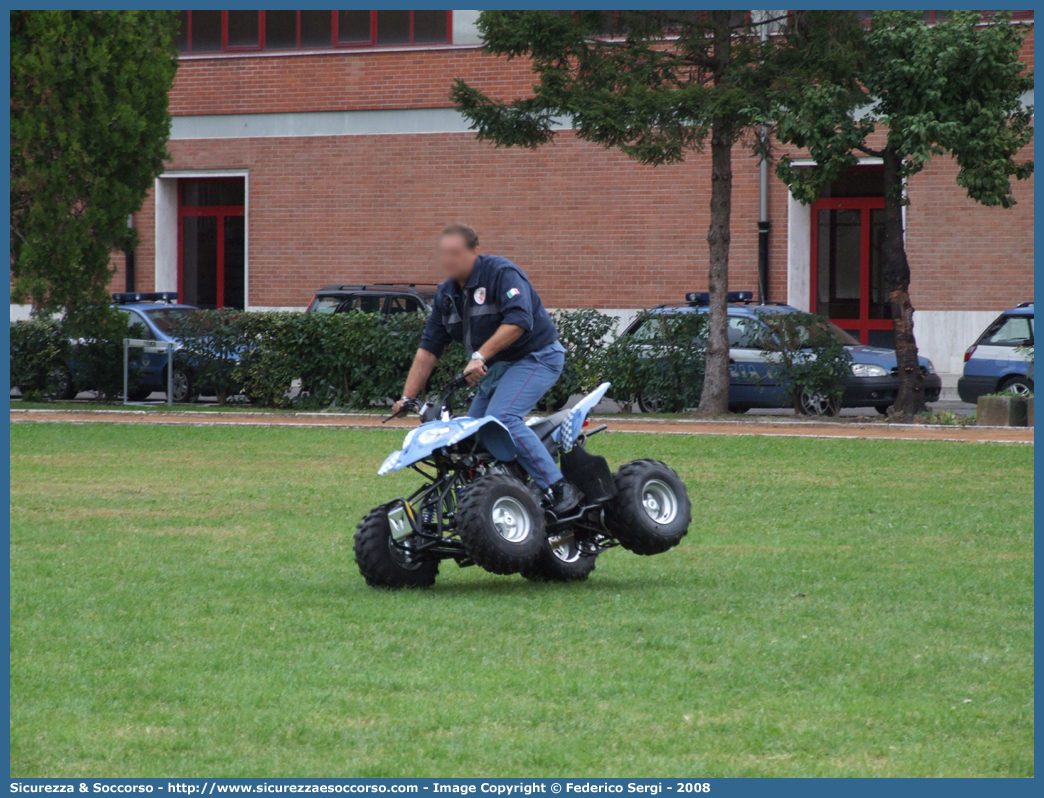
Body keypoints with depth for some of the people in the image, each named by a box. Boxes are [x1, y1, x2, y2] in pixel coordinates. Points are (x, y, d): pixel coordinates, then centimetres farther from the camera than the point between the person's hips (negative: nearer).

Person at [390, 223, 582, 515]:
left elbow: (517, 321, -30)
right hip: (496, 369, 9)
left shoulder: (501, 272, -16)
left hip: (535, 357, -9)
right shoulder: (446, 294, 8)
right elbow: (429, 348, 10)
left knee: (502, 418, -27)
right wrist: (408, 397, 3)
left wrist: (480, 356, -35)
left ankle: (560, 488, -29)